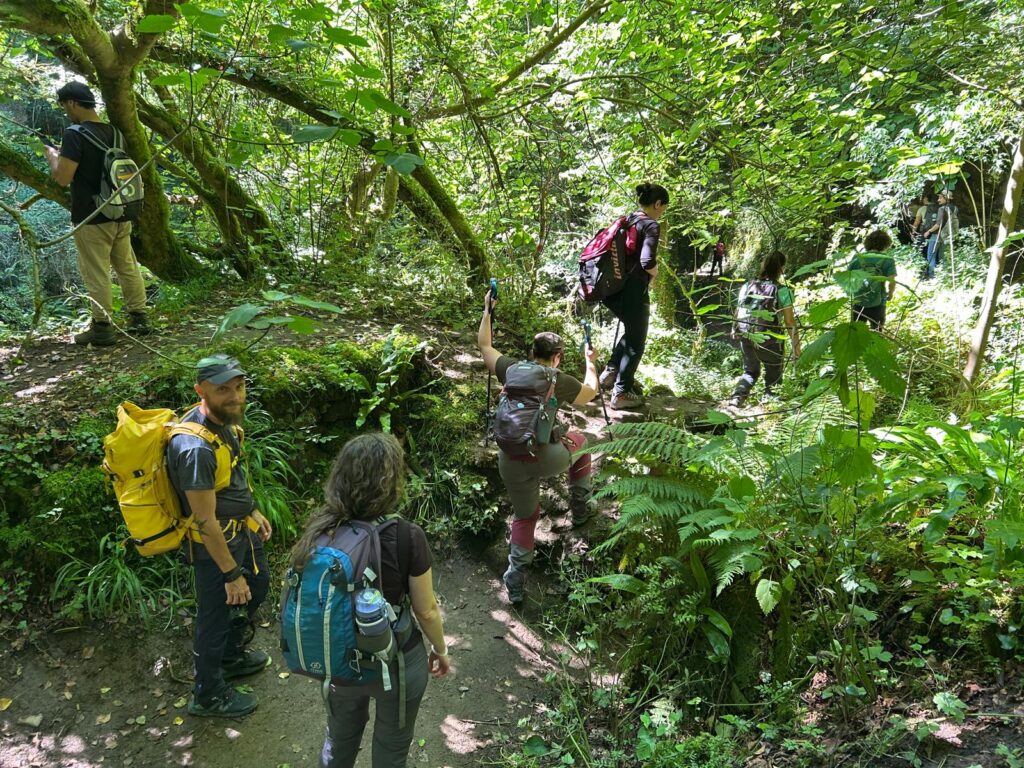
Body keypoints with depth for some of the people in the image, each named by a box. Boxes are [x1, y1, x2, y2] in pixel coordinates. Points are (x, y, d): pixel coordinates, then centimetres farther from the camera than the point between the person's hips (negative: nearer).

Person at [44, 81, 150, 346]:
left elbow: (63, 177, -19)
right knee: (128, 268, 13)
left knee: (96, 274, -1)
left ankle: (102, 329, 4)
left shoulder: (75, 134, -15)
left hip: (91, 219, -7)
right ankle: (139, 318, 19)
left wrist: (52, 156, 0)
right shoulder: (114, 132, 8)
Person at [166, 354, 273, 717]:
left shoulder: (223, 420, -6)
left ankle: (231, 656, 53)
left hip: (241, 528, 10)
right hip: (215, 542, -9)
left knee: (258, 585, 29)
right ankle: (208, 697, 35)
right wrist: (231, 574, -21)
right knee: (215, 618, 11)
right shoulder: (196, 448, -35)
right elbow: (205, 521, -28)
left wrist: (252, 512, 17)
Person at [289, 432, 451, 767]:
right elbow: (426, 612, -15)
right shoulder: (407, 538, -27)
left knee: (340, 739, 31)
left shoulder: (320, 530, -16)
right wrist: (440, 649, 5)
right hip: (396, 663, -3)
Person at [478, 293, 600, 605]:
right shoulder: (562, 382, 3)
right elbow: (591, 392, 25)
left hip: (511, 462, 2)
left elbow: (484, 345, 23)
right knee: (579, 442, 32)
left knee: (524, 517, 24)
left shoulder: (512, 370, 6)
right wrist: (591, 362, 41)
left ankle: (516, 584, 17)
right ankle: (580, 510, 41)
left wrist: (487, 311, 35)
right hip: (548, 458, -2)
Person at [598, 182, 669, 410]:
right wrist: (654, 273, -6)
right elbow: (647, 261, -27)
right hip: (632, 292, -8)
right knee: (636, 342, 7)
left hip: (612, 289, 8)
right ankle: (621, 393, 11)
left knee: (631, 331, 29)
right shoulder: (651, 226, -13)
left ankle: (610, 372, 23)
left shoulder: (626, 221, 11)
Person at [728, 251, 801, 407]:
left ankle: (737, 397, 5)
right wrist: (796, 348, -6)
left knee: (750, 372, 26)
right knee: (773, 378, 19)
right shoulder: (782, 291, -11)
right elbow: (790, 322, -12)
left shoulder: (747, 286, 0)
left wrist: (735, 330, 26)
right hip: (770, 343, -4)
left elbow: (739, 312, 8)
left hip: (746, 340, 4)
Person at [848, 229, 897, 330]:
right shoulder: (888, 260, -6)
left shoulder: (857, 258, -1)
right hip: (877, 303, -2)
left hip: (858, 302, 2)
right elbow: (892, 282, -14)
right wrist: (890, 294, 6)